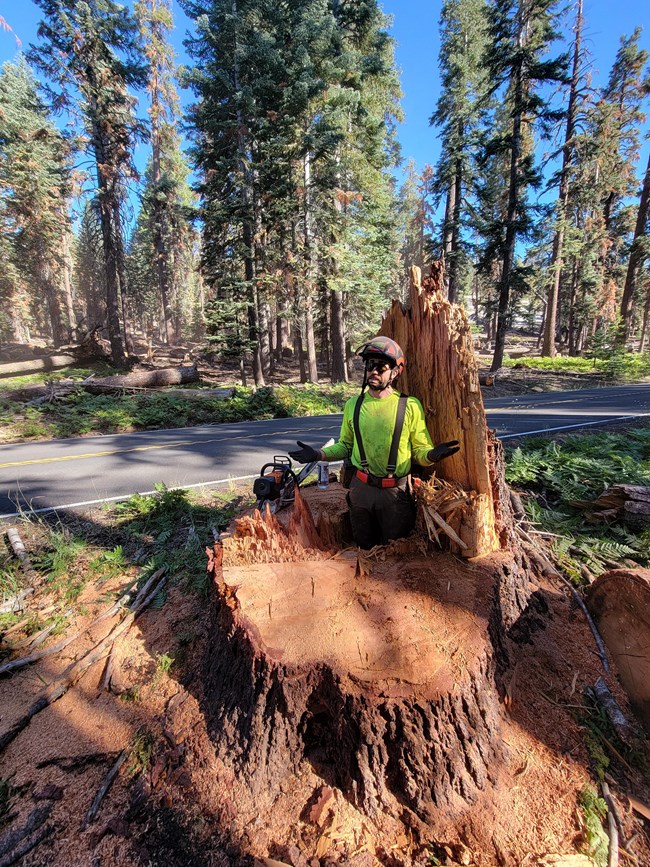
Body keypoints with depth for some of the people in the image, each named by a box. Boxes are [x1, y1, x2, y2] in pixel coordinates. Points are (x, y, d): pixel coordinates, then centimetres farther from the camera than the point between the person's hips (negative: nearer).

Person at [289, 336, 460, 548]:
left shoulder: (410, 406, -8)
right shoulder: (353, 405, 1)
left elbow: (420, 450, -6)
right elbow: (345, 446, 10)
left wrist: (432, 454, -28)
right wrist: (319, 454, -5)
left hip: (397, 491, -2)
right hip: (361, 489, 3)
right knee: (365, 545, 21)